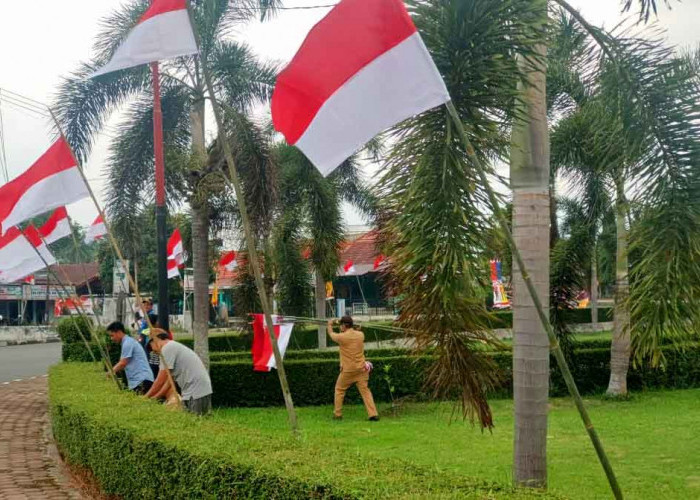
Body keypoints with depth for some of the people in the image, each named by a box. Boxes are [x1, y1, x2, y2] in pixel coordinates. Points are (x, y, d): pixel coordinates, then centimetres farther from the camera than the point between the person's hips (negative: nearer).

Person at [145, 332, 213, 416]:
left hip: (195, 393, -10)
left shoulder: (167, 349, -8)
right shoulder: (175, 347, 21)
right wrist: (155, 397, 20)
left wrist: (146, 397, 6)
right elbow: (170, 379, 21)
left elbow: (160, 381, -7)